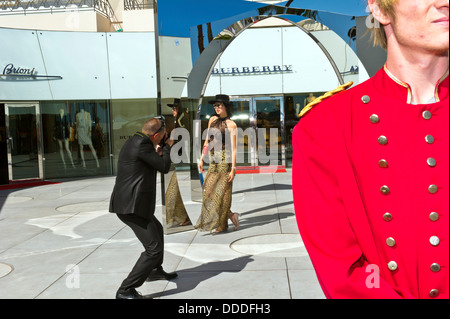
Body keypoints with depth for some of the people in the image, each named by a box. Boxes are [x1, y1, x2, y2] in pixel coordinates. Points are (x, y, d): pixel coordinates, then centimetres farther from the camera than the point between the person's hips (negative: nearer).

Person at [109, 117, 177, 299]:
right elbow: (164, 167, -11)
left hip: (128, 203, 11)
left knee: (157, 229, 31)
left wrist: (157, 152, 21)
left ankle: (155, 270, 49)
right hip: (132, 207, -11)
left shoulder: (133, 142, 15)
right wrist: (167, 147, 5)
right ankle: (125, 291, -3)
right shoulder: (142, 144, -16)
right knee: (154, 248, -9)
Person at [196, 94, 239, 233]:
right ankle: (232, 216, 19)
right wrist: (201, 159, 12)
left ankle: (221, 225, 12)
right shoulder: (212, 120, 11)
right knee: (209, 191, 4)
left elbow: (233, 148, -11)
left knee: (221, 192, -2)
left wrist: (233, 169, -15)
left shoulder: (231, 125, -7)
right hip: (214, 161, 7)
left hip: (225, 160, -6)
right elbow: (207, 141, 16)